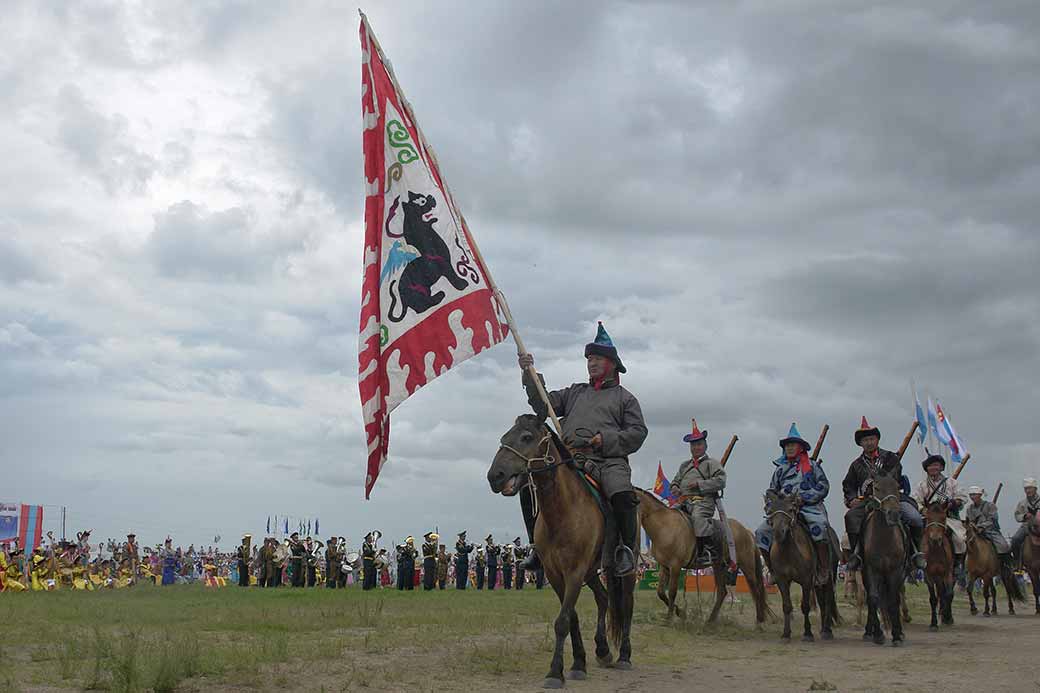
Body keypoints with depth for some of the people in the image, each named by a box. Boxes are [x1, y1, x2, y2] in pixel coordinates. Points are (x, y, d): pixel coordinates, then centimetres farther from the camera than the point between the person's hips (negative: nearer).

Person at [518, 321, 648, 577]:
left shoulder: (625, 398, 15)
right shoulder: (575, 392, 27)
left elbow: (637, 433, 4)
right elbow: (544, 406, 17)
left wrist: (603, 439, -9)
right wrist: (529, 375, 7)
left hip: (609, 461, -4)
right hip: (570, 459, 4)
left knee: (622, 494, -35)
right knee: (529, 487, -14)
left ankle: (627, 549, -16)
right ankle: (539, 546, -4)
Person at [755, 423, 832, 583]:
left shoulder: (812, 466, 10)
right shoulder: (780, 469, 20)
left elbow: (823, 487, 0)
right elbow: (772, 492, 23)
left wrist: (803, 497, -12)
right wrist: (771, 508, 5)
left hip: (810, 506, -4)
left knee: (819, 526, -37)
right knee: (762, 532, -13)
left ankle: (824, 571, -28)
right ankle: (775, 572, -2)